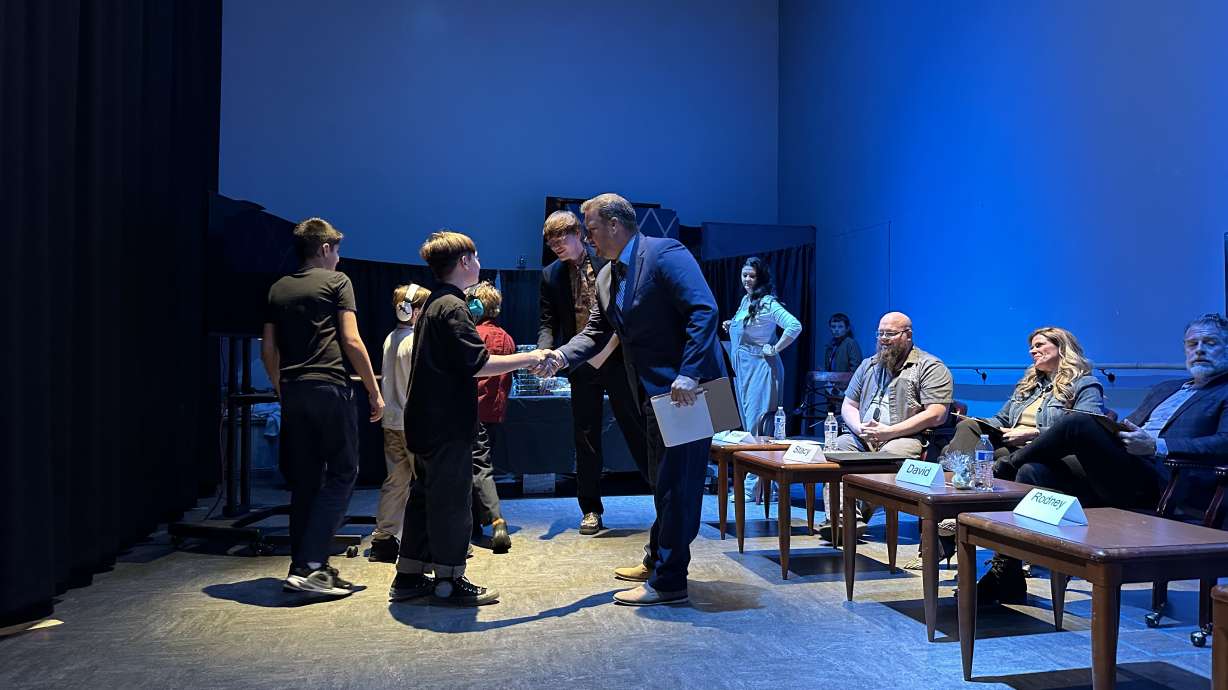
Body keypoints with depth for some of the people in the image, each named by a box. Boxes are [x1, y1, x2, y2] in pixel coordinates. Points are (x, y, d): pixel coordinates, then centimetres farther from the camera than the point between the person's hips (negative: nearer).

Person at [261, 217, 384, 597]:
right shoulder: (337, 281, 1)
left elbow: (268, 349, 15)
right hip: (330, 388, -6)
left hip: (293, 391, 6)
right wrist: (374, 391, -2)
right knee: (342, 473, 0)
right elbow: (352, 341, -7)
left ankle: (304, 565, 16)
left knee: (304, 480, 11)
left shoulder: (278, 289, 17)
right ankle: (310, 567, -9)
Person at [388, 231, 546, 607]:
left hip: (425, 421, 10)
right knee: (452, 500, -2)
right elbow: (479, 364, -20)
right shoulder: (452, 307, -14)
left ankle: (409, 576, 21)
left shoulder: (432, 304, 16)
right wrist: (529, 358, -14)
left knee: (425, 495, 14)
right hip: (449, 424, -10)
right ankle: (449, 581, 7)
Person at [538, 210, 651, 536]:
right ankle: (591, 510, 17)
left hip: (617, 360, -3)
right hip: (581, 365, 3)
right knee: (585, 437, 8)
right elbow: (548, 322, 6)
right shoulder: (551, 275, 7)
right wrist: (545, 352, -13)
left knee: (637, 429, 3)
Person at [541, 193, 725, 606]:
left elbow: (704, 311, -23)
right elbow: (595, 334, 10)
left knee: (677, 484, -3)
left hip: (688, 389, -9)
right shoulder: (606, 277, 12)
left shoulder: (665, 253, -15)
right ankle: (656, 562, 35)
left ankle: (668, 583, 6)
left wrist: (687, 375, -29)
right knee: (664, 481, 20)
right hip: (655, 392, 9)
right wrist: (562, 356, -10)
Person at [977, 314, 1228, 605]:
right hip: (1116, 475, 7)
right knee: (1034, 471, -16)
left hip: (1155, 482, -7)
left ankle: (1010, 464, -3)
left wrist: (1157, 446, -19)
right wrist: (1108, 431, 3)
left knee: (1078, 422, -27)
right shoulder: (1164, 389, 32)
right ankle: (1005, 579, -13)